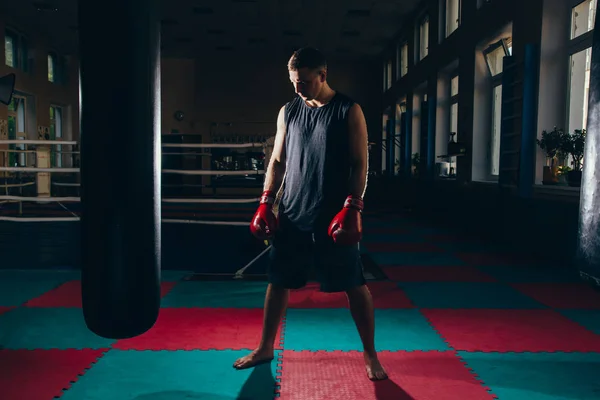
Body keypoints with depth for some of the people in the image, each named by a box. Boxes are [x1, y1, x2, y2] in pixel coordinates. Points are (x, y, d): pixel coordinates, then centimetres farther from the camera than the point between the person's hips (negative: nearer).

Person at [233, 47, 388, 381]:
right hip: (292, 214, 4)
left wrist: (352, 208, -15)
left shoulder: (349, 111, -3)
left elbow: (360, 164, -5)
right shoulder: (288, 112, 9)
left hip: (334, 215, -4)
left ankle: (370, 355, 17)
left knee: (355, 285, 2)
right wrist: (266, 203, 3)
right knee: (279, 281, 11)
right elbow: (278, 161, 13)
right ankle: (265, 348, 27)